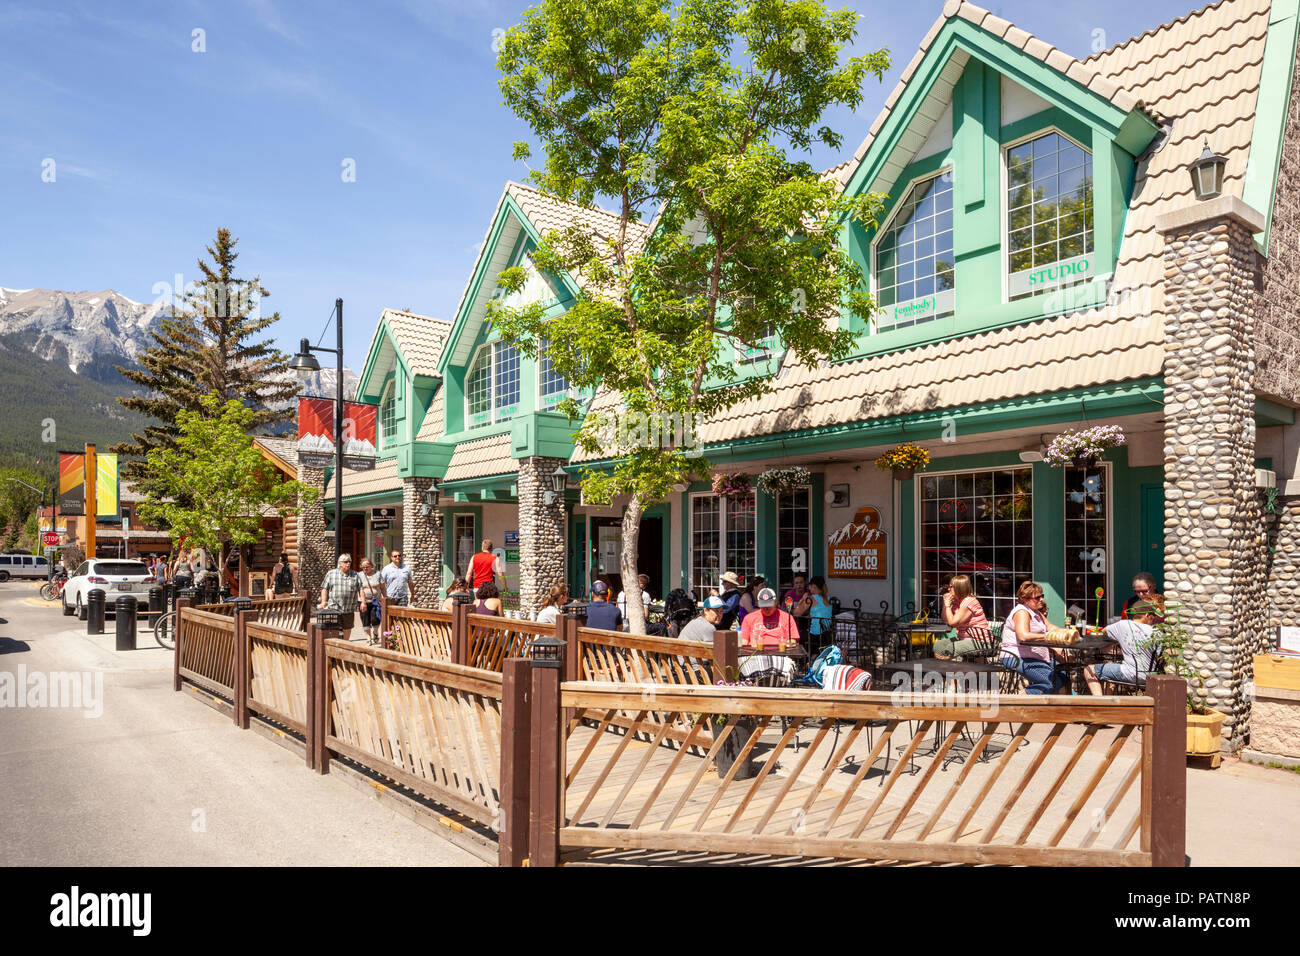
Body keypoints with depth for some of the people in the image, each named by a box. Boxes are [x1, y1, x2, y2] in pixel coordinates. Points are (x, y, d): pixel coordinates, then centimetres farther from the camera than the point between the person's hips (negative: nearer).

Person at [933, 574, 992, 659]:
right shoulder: (956, 602, 10)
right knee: (938, 644, 2)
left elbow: (952, 622, -22)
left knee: (950, 648, -27)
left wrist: (948, 605, -11)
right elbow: (945, 621, 16)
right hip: (964, 638, 9)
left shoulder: (969, 602, -19)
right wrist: (945, 603, 5)